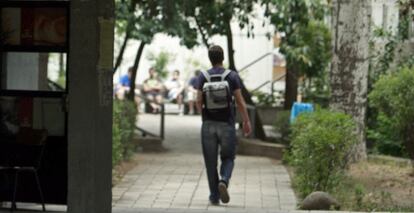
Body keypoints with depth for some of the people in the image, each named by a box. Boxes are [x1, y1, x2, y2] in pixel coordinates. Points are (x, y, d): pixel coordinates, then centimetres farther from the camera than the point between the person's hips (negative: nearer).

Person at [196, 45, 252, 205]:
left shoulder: (203, 77, -2)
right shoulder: (232, 76, -4)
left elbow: (199, 101, -4)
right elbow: (240, 101, -6)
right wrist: (246, 121, 2)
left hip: (208, 124, 1)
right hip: (227, 124, -1)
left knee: (211, 162, 9)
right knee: (228, 158, 13)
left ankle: (214, 197, 9)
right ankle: (224, 181, -15)